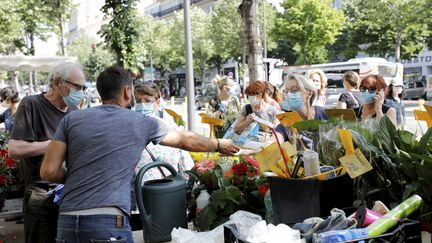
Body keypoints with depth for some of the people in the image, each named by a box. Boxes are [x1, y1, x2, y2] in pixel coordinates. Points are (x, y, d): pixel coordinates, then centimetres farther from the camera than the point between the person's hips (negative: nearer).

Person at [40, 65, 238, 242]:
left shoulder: (71, 120, 8)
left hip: (67, 221, 4)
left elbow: (48, 171, 3)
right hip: (109, 222, -3)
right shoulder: (142, 123, 5)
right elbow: (185, 140, 20)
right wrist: (219, 145, 37)